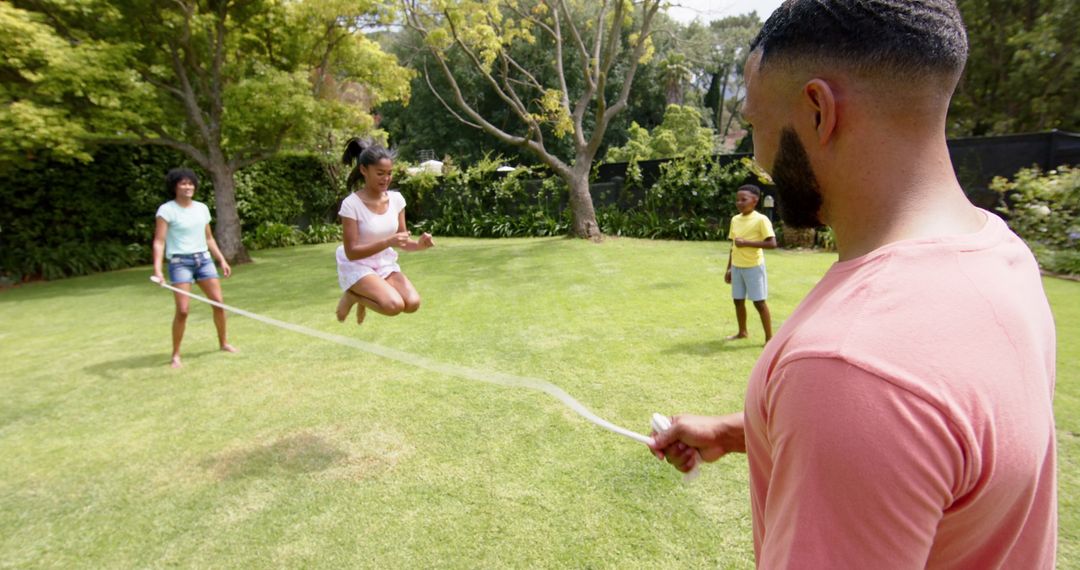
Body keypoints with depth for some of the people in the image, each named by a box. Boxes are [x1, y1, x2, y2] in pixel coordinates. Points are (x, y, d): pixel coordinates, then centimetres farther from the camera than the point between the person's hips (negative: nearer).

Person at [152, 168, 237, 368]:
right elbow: (159, 241, -13)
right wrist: (157, 269, -24)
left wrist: (222, 260, 14)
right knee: (182, 310, -11)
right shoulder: (167, 210, -6)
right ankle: (175, 355, 3)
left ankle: (223, 342, 20)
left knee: (218, 302, 2)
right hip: (180, 262, -5)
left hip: (203, 259, 5)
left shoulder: (202, 208, 10)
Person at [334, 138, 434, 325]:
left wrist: (419, 244, -20)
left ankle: (365, 296, 12)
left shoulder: (396, 199, -4)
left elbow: (402, 242, 3)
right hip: (357, 267, -5)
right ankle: (352, 296, 5)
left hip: (385, 265, 5)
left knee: (412, 303, -16)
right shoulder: (351, 204, -19)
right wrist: (388, 242, -32)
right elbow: (351, 252, -20)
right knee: (394, 305, -27)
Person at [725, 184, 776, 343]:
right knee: (738, 300, 14)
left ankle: (769, 338, 9)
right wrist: (729, 268, 13)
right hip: (737, 267, 6)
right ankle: (742, 331, 31)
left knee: (759, 302, -1)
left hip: (754, 267, -6)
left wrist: (746, 242, -22)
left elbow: (772, 243, -19)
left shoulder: (761, 219, -12)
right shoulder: (735, 219, 7)